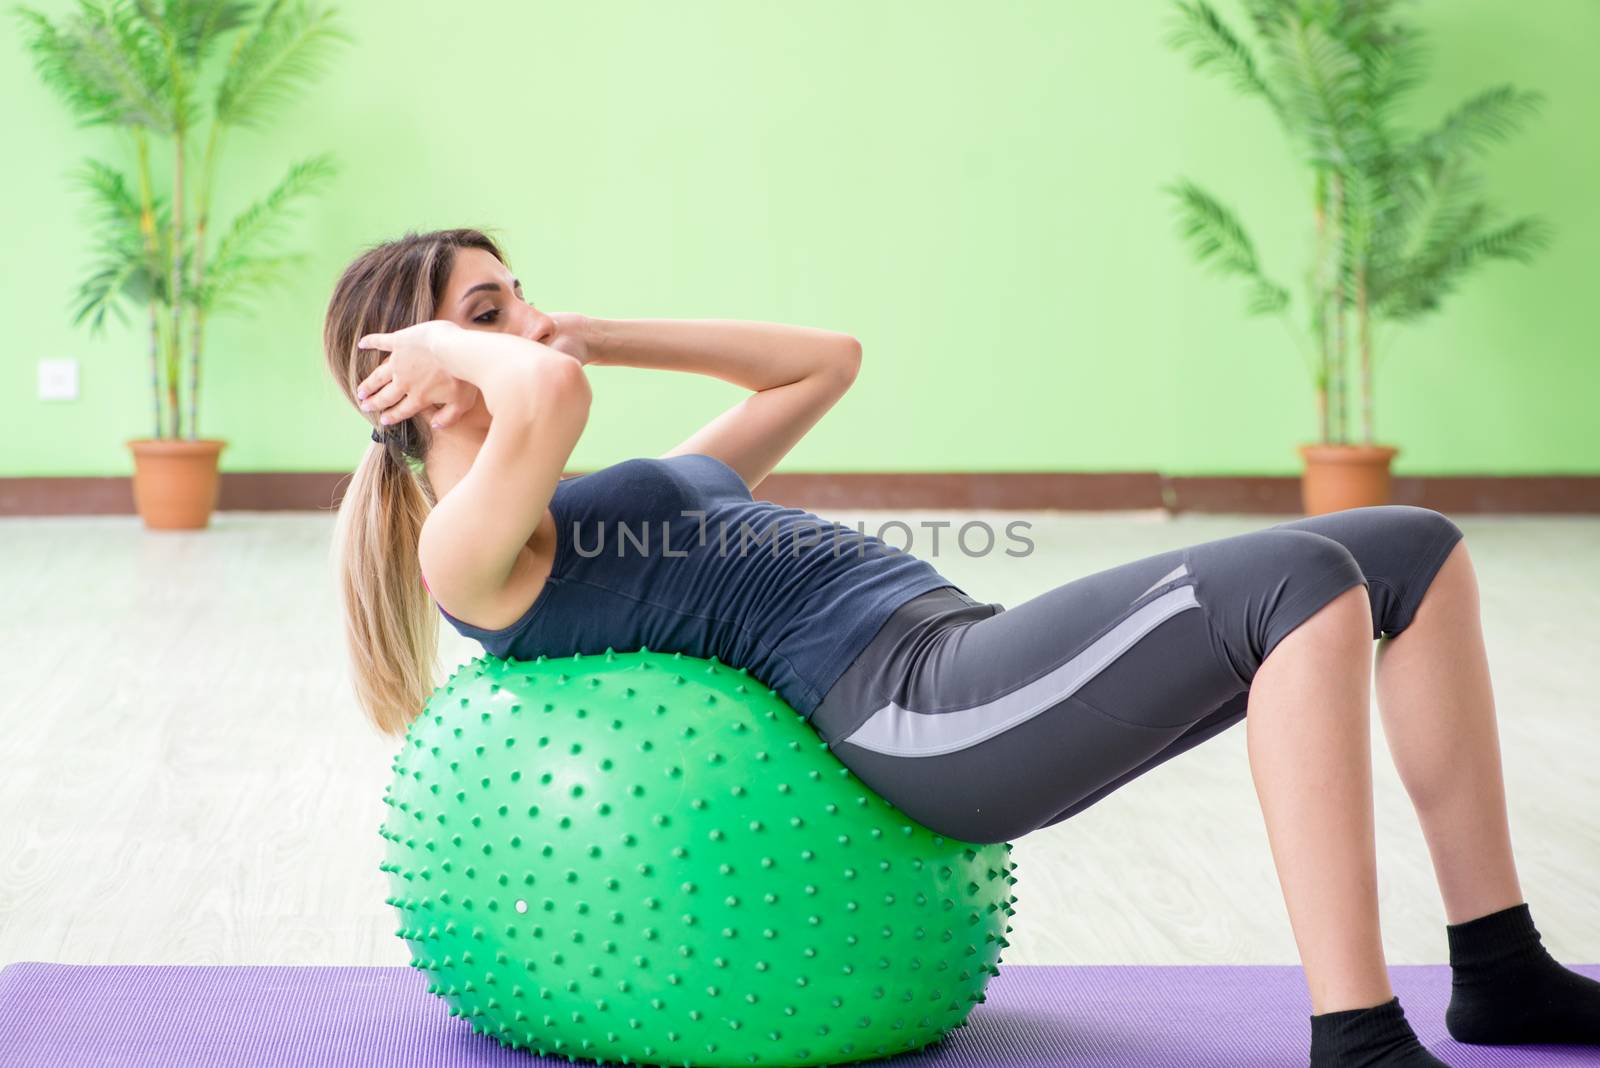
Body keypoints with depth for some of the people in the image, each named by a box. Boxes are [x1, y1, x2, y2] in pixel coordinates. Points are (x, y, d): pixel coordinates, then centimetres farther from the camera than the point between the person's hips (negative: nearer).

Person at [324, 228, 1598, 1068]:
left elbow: (826, 361, 35)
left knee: (1415, 551, 3)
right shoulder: (469, 549, -2)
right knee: (1306, 584, -27)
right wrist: (443, 347, -3)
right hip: (914, 706, -10)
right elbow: (552, 398, -25)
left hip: (983, 684, 10)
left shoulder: (636, 495, 28)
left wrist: (609, 332, 28)